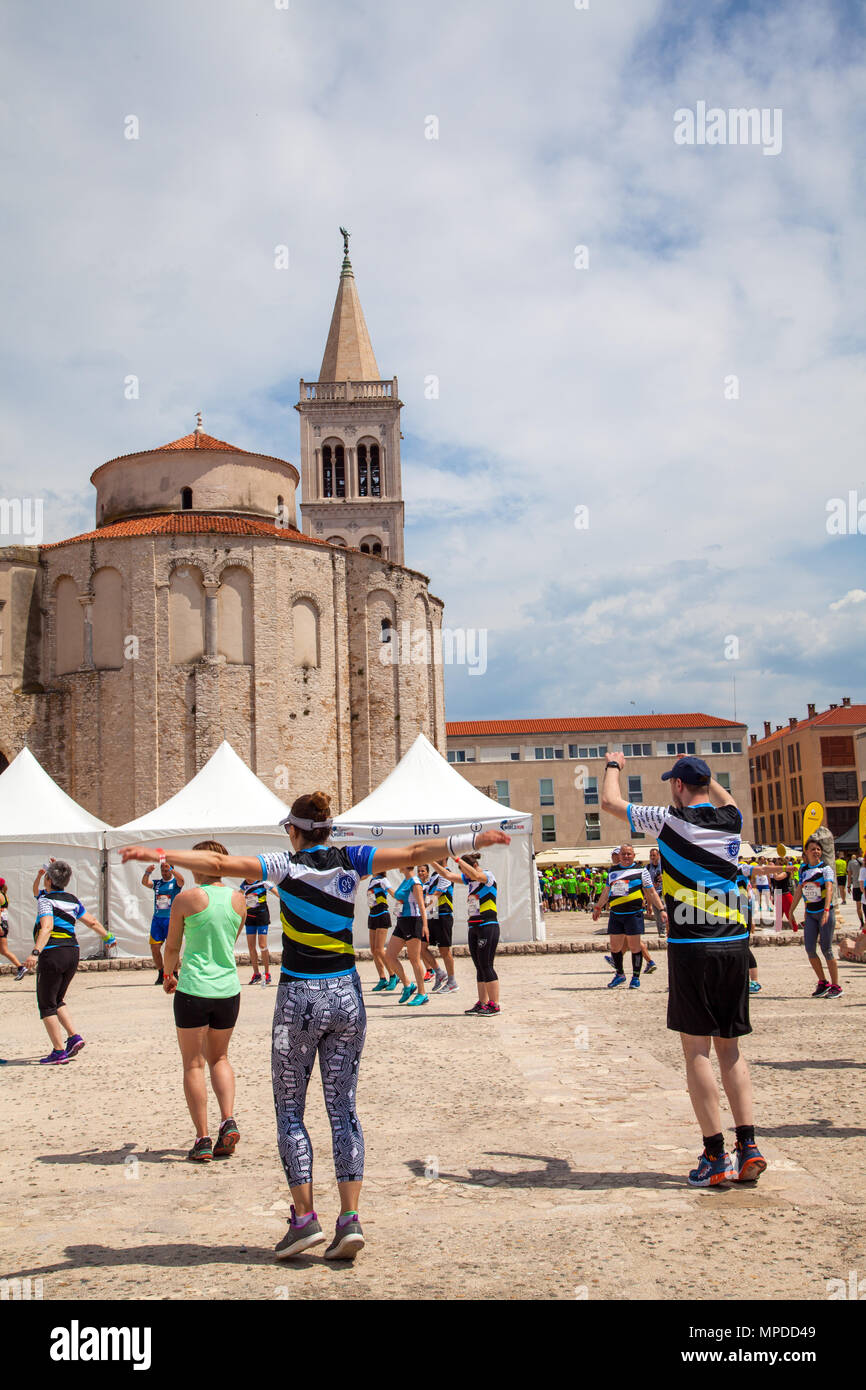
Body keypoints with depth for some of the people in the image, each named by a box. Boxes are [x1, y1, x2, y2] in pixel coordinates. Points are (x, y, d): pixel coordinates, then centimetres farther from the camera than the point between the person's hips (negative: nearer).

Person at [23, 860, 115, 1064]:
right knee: (57, 1000, 22)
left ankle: (59, 1052, 0)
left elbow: (47, 927, -24)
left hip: (52, 954, -7)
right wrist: (108, 936, 39)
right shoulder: (72, 900, 13)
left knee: (47, 1005, 3)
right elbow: (93, 922, 23)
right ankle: (74, 1036, 7)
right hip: (72, 953, 7)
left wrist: (35, 952, -34)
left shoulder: (46, 900, -7)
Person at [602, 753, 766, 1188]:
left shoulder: (670, 821, -6)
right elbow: (723, 797, 34)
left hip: (691, 948, -5)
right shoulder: (731, 819, 7)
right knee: (730, 1047, 12)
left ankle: (715, 1156, 0)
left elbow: (610, 801, 6)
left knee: (697, 1049, 0)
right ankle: (748, 1147, 8)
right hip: (735, 944, 5)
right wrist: (702, 773, 45)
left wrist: (613, 765, 24)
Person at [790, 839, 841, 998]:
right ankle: (823, 982, 15)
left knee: (826, 949, -5)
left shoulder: (826, 868, -8)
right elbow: (799, 891, 13)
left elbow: (829, 889, -21)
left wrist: (826, 910, -35)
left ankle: (836, 986, 6)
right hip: (810, 913, 5)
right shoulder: (803, 869, 8)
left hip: (825, 912, -5)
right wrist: (791, 911, 11)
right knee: (809, 949, -1)